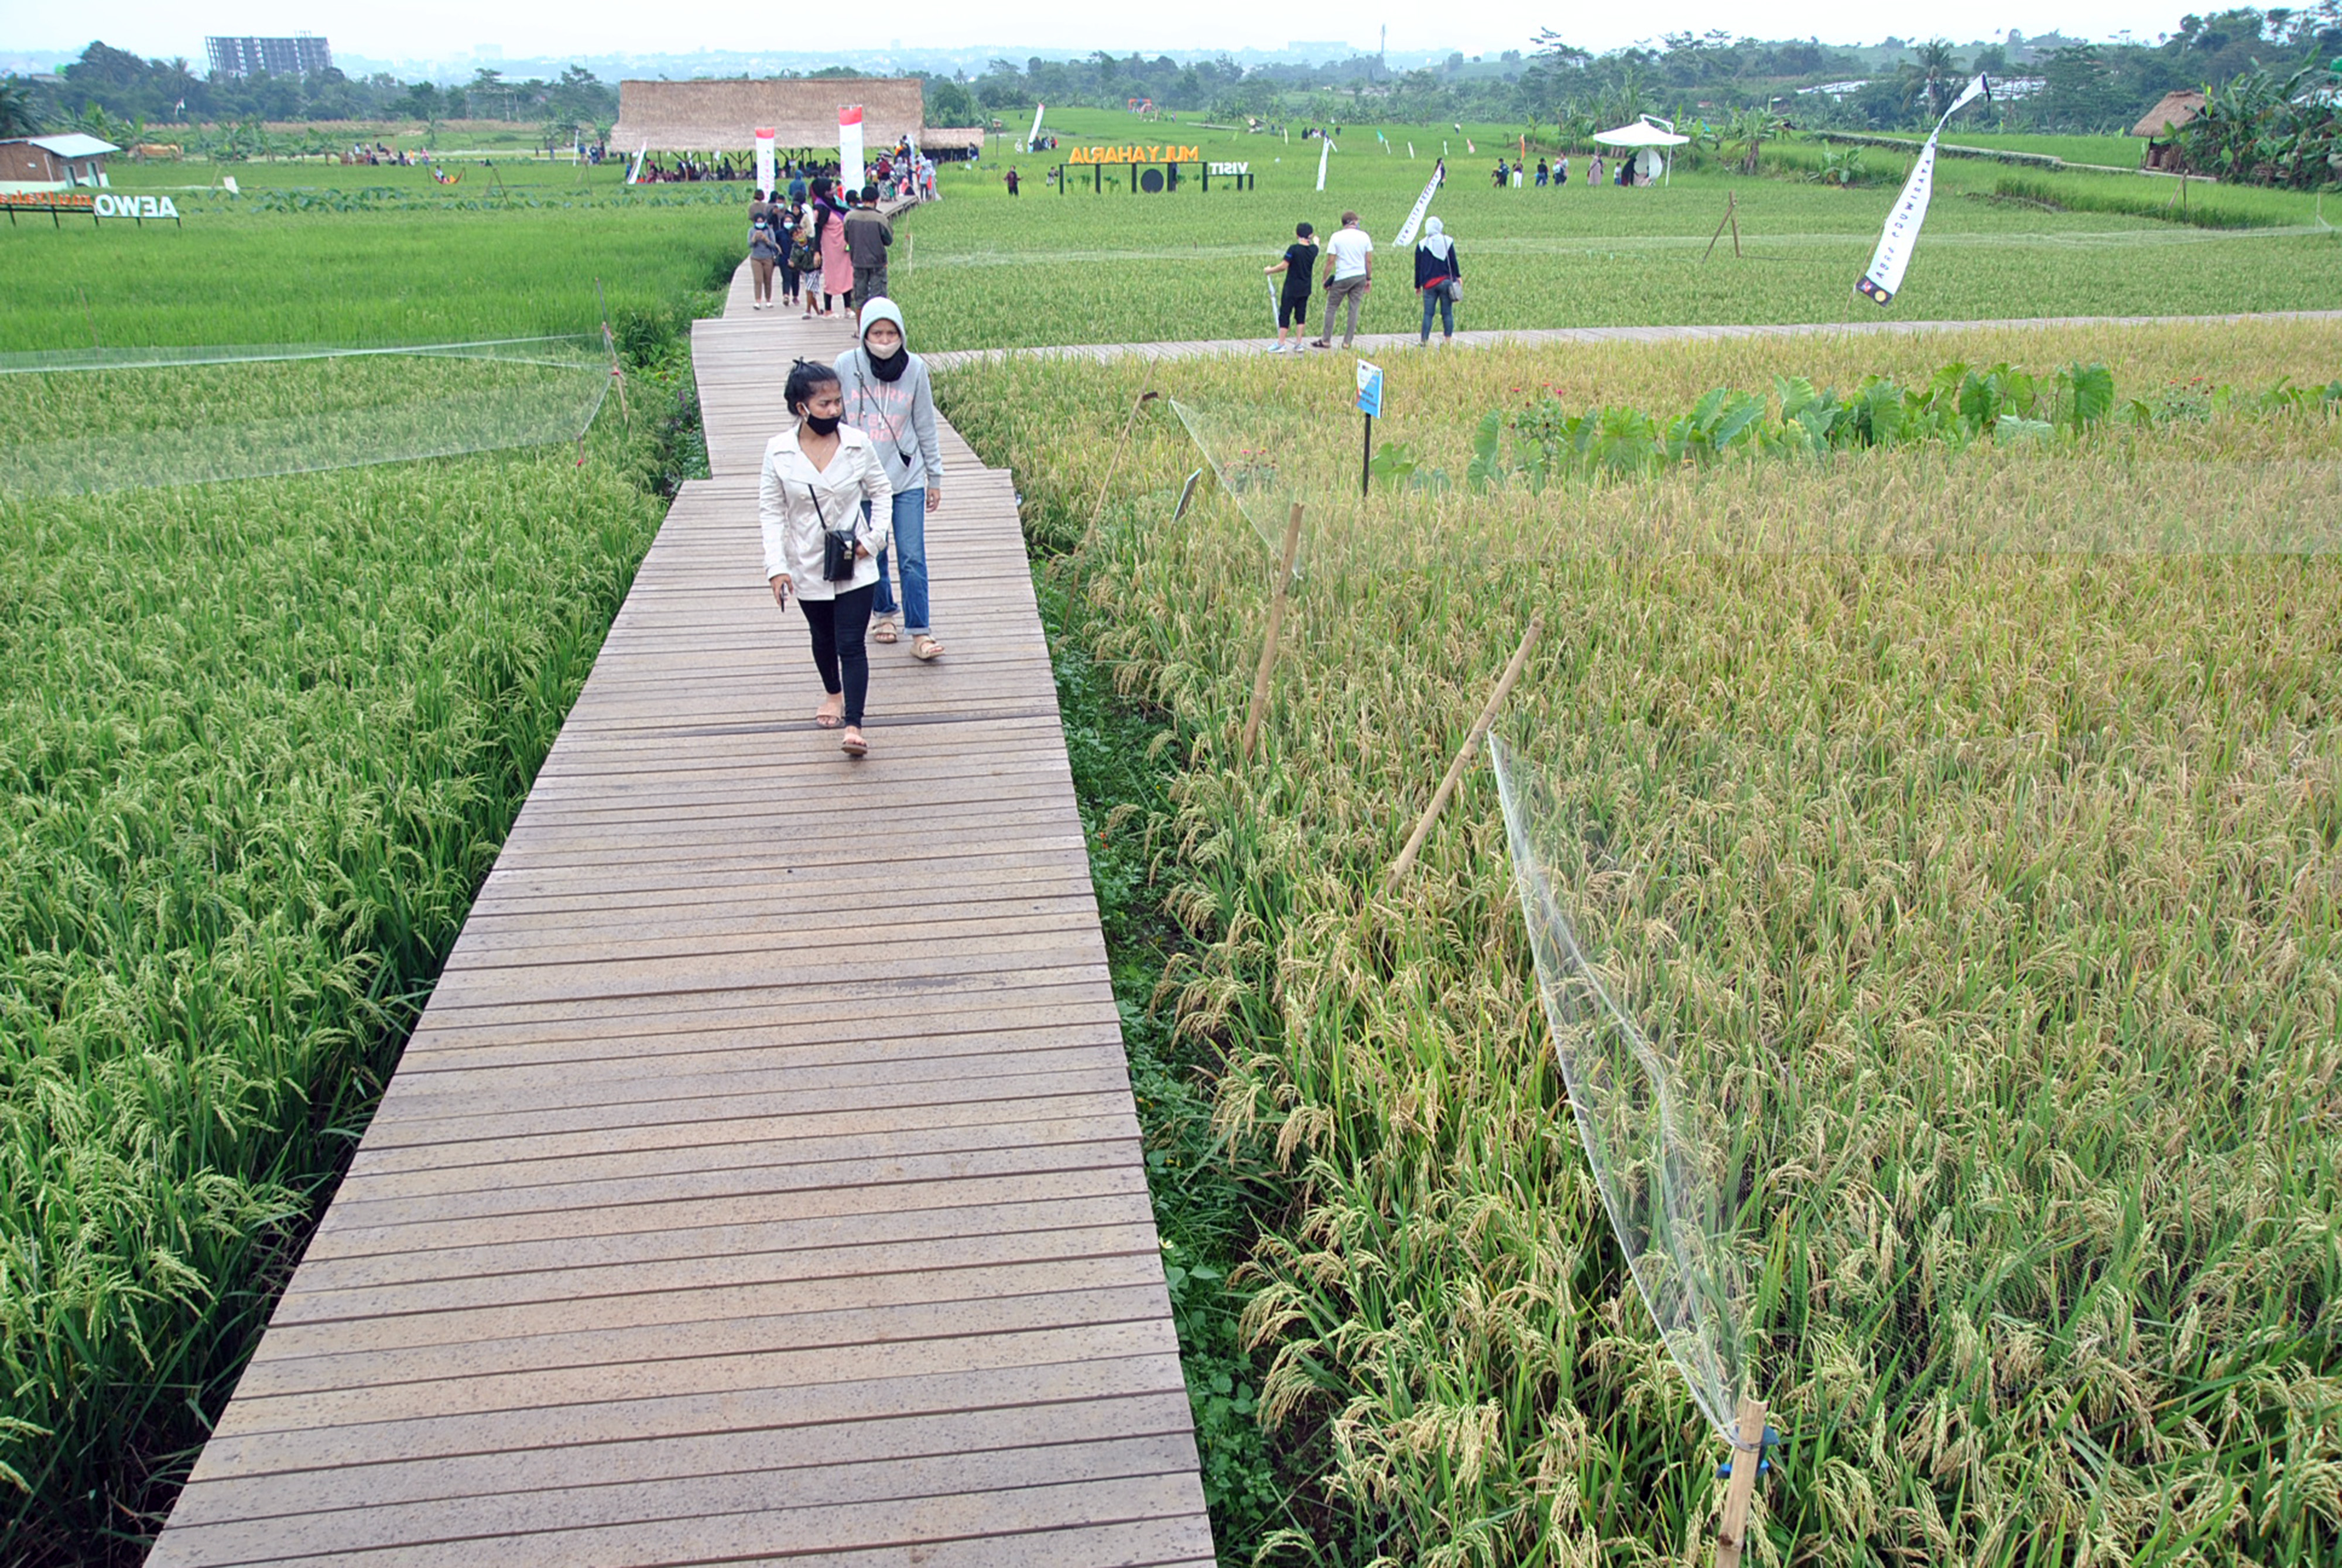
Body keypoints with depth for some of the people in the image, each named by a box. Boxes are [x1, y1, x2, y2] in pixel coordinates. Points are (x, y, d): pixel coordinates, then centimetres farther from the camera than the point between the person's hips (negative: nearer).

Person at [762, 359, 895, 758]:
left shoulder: (857, 443, -8)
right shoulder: (779, 452, -9)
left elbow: (881, 491, 5)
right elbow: (771, 512, -4)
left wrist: (874, 537, -9)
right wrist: (776, 566, -10)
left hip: (856, 567, -1)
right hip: (808, 568, 1)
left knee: (851, 644, -8)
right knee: (823, 638, 20)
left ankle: (853, 725, -9)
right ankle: (834, 693, 47)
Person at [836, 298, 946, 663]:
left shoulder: (915, 368, -3)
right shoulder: (846, 366, -4)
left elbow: (926, 427, 6)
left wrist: (935, 476, 11)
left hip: (908, 479, -1)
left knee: (913, 557, -5)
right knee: (871, 553, 11)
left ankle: (920, 633, 0)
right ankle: (884, 613, 34)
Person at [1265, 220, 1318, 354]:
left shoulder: (1294, 249, -17)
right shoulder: (1313, 249, -1)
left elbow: (1284, 266, -15)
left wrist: (1270, 270, 1)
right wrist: (1316, 241, 48)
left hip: (1291, 289, -5)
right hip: (1305, 289, 5)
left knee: (1284, 314, 1)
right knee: (1301, 315, 11)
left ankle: (1281, 344, -1)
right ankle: (1298, 344, 10)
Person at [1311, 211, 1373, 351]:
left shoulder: (1337, 237, -6)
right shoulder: (1364, 236, 2)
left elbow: (1330, 261, -8)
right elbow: (1369, 261, 4)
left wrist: (1326, 279, 0)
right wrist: (1369, 279, 13)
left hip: (1342, 277, -3)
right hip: (1360, 276, 3)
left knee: (1331, 308, 8)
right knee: (1354, 309, 8)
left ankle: (1326, 341, 9)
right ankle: (1347, 342, 8)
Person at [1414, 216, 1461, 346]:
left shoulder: (1421, 244, 3)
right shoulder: (1448, 242, 2)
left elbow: (1418, 267, 5)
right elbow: (1453, 262, 2)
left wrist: (1418, 286, 11)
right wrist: (1458, 277, 13)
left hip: (1429, 283, 0)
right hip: (1446, 281, 0)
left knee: (1428, 314, 1)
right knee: (1447, 313, 4)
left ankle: (1425, 341, -5)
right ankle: (1448, 340, 2)